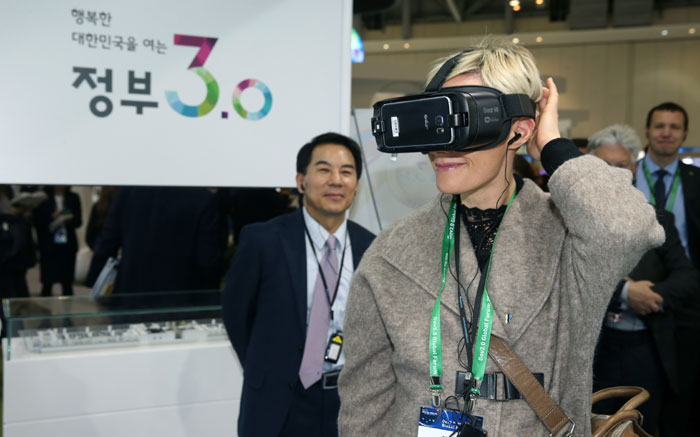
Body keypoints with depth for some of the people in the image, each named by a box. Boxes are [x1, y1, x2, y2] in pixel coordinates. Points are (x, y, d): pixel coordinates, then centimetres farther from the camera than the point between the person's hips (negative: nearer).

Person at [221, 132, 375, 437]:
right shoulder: (262, 240, -10)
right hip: (280, 404, -2)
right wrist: (266, 373, 3)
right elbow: (236, 312, 0)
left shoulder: (369, 248, -2)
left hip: (350, 400, 3)